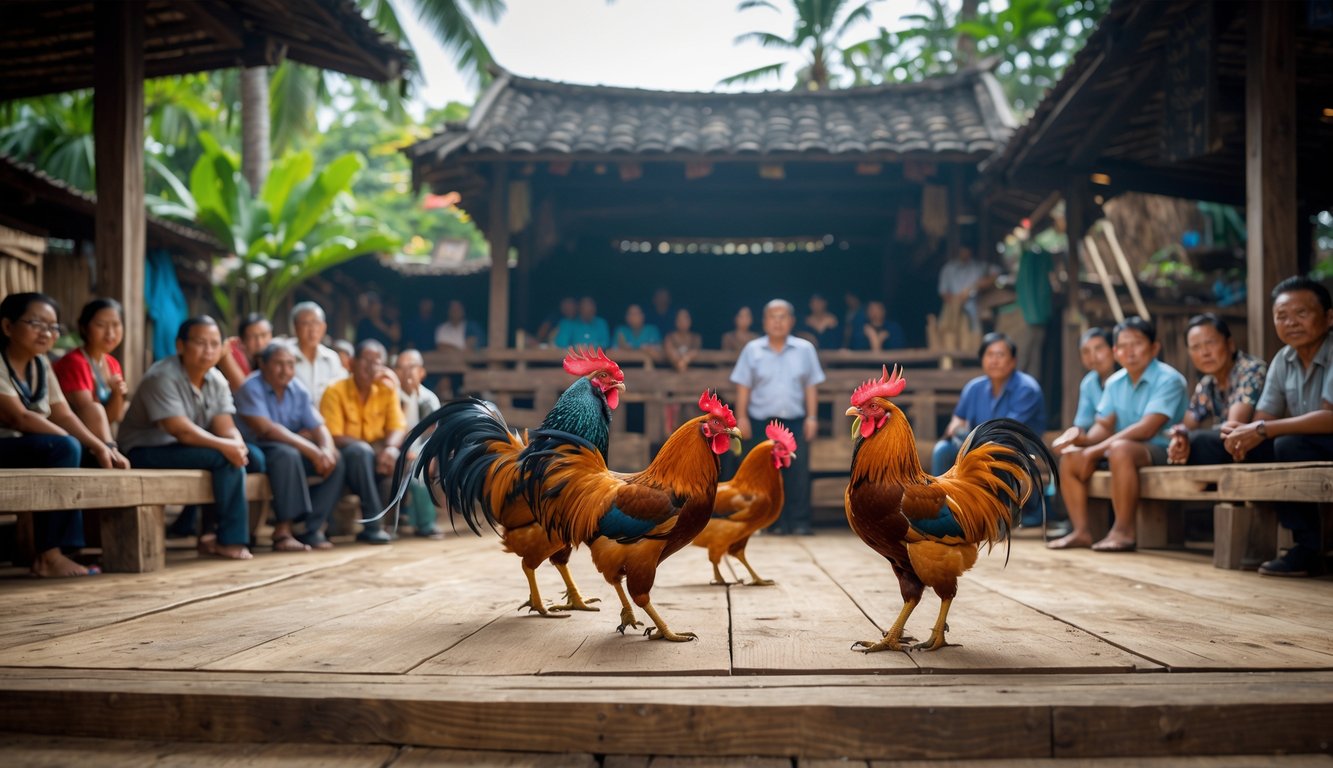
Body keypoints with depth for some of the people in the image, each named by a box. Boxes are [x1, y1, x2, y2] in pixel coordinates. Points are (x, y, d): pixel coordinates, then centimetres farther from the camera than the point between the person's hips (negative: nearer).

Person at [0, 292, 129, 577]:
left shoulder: (41, 365, 11)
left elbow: (65, 416, 6)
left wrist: (103, 447, -12)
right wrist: (93, 448, -23)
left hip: (25, 453, 8)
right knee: (64, 448, -27)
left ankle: (59, 550, -14)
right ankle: (48, 556, -22)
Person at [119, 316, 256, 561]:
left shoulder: (217, 381, 4)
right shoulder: (163, 377, -19)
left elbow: (226, 427, -5)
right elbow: (181, 430, -27)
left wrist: (238, 446, -28)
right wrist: (225, 446, -30)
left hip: (188, 448, 8)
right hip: (147, 451, -8)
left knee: (255, 457, -6)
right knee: (225, 459, -26)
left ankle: (213, 535, -4)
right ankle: (230, 540, -19)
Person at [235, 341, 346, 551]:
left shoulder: (298, 390, 4)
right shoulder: (251, 388, -15)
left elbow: (318, 427, 1)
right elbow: (267, 429, -26)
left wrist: (326, 449, -23)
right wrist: (310, 449, -32)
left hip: (294, 450, 7)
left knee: (334, 462, -12)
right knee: (287, 454, -36)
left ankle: (313, 529, -11)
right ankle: (283, 530, -32)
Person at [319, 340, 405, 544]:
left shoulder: (388, 389, 0)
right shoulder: (336, 391, -12)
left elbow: (398, 429, -5)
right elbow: (334, 437, -18)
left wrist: (390, 448, -29)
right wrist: (372, 448, -30)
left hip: (376, 454, 5)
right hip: (344, 455, -4)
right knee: (361, 451, -36)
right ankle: (372, 525, -36)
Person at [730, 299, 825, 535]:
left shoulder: (805, 349, 6)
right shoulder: (752, 350, 5)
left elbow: (810, 386, 7)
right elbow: (743, 387, 4)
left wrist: (812, 417, 0)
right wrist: (741, 418, -3)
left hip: (795, 421, 0)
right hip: (762, 421, 0)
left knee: (798, 473, -4)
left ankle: (799, 522, 1)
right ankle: (777, 522, 10)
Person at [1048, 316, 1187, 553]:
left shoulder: (1168, 379, -14)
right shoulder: (1115, 382, 8)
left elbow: (1147, 428, -24)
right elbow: (1103, 425, 8)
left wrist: (1098, 449, -26)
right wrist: (1085, 442, -17)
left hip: (1160, 450, -8)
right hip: (1124, 448, 8)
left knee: (1120, 448, -37)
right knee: (1069, 456, -5)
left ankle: (1123, 531, -32)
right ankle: (1081, 531, -8)